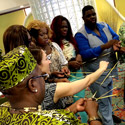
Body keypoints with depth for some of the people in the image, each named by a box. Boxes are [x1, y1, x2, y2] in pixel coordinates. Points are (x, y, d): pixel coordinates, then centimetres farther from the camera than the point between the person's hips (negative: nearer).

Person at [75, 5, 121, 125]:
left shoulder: (104, 26, 5)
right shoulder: (81, 34, -16)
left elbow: (115, 36, 3)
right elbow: (85, 54, -24)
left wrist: (115, 43, -22)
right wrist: (105, 46, -31)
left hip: (109, 68, 7)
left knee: (108, 95, 25)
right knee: (103, 101, 2)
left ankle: (109, 114, 49)